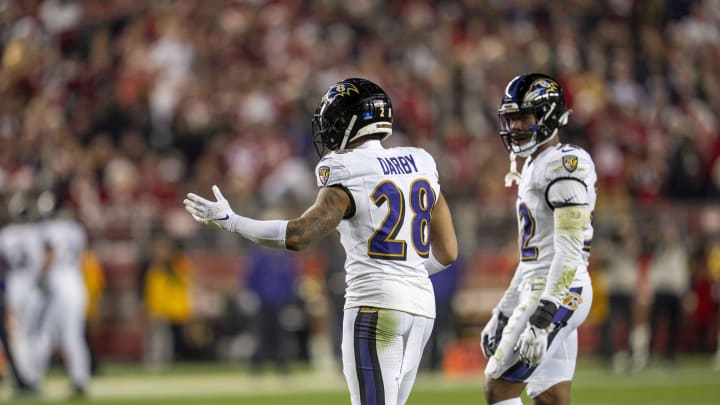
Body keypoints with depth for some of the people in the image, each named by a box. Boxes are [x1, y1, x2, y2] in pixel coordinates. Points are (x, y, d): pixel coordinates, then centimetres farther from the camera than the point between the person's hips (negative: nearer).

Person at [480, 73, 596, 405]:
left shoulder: (564, 165, -13)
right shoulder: (534, 166, 18)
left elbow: (568, 251, -21)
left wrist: (541, 319, -26)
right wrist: (503, 313, 23)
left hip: (556, 291, -10)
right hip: (533, 289, 10)